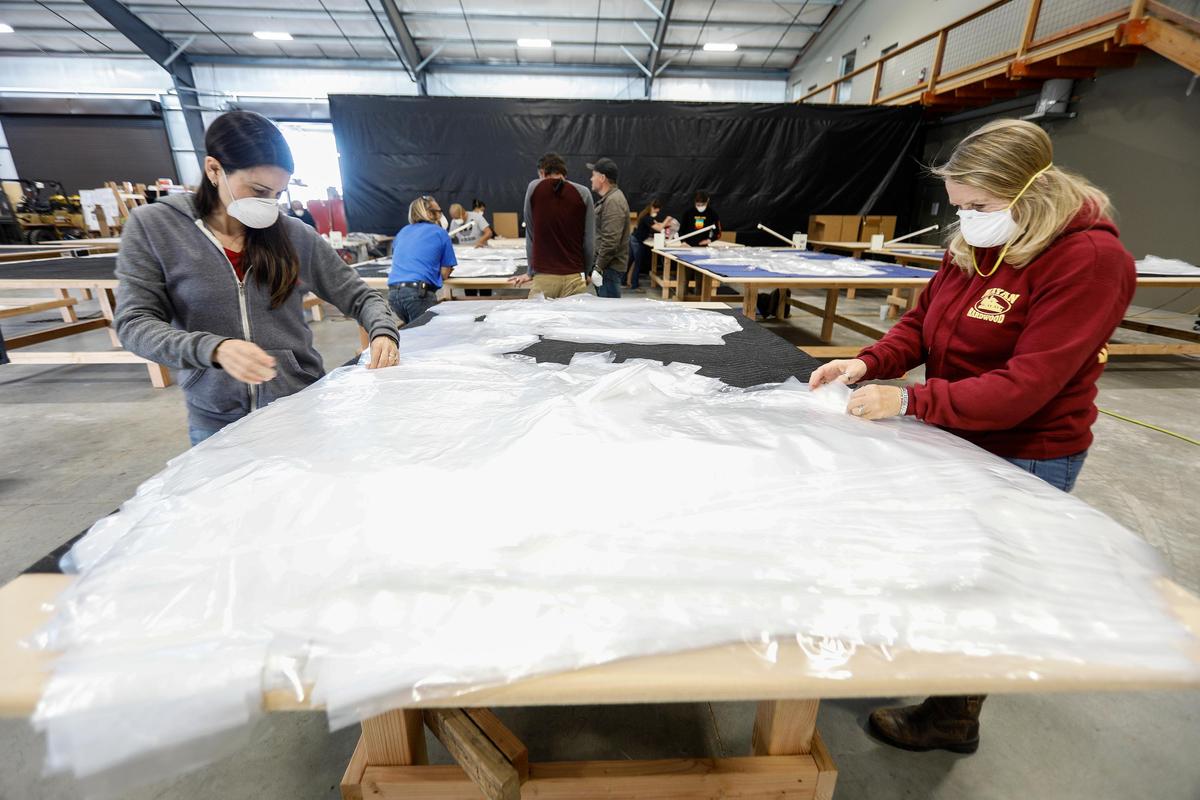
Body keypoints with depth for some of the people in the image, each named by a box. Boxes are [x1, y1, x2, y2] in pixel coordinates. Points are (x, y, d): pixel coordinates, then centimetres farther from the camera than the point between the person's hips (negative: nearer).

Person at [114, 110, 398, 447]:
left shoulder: (295, 235, -2)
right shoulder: (152, 227, -4)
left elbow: (358, 296, 2)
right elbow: (134, 323, -8)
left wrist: (383, 331, -20)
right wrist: (214, 349, -28)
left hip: (302, 408, 1)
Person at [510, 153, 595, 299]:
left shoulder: (533, 188, 4)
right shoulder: (583, 193, 2)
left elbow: (530, 234, 11)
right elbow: (590, 241, 2)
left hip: (543, 277, 0)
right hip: (574, 277, 0)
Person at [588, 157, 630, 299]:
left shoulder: (613, 202, -16)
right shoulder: (609, 198, 18)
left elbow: (611, 241, -24)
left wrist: (598, 267, -21)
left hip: (610, 267, -10)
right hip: (606, 265, 10)